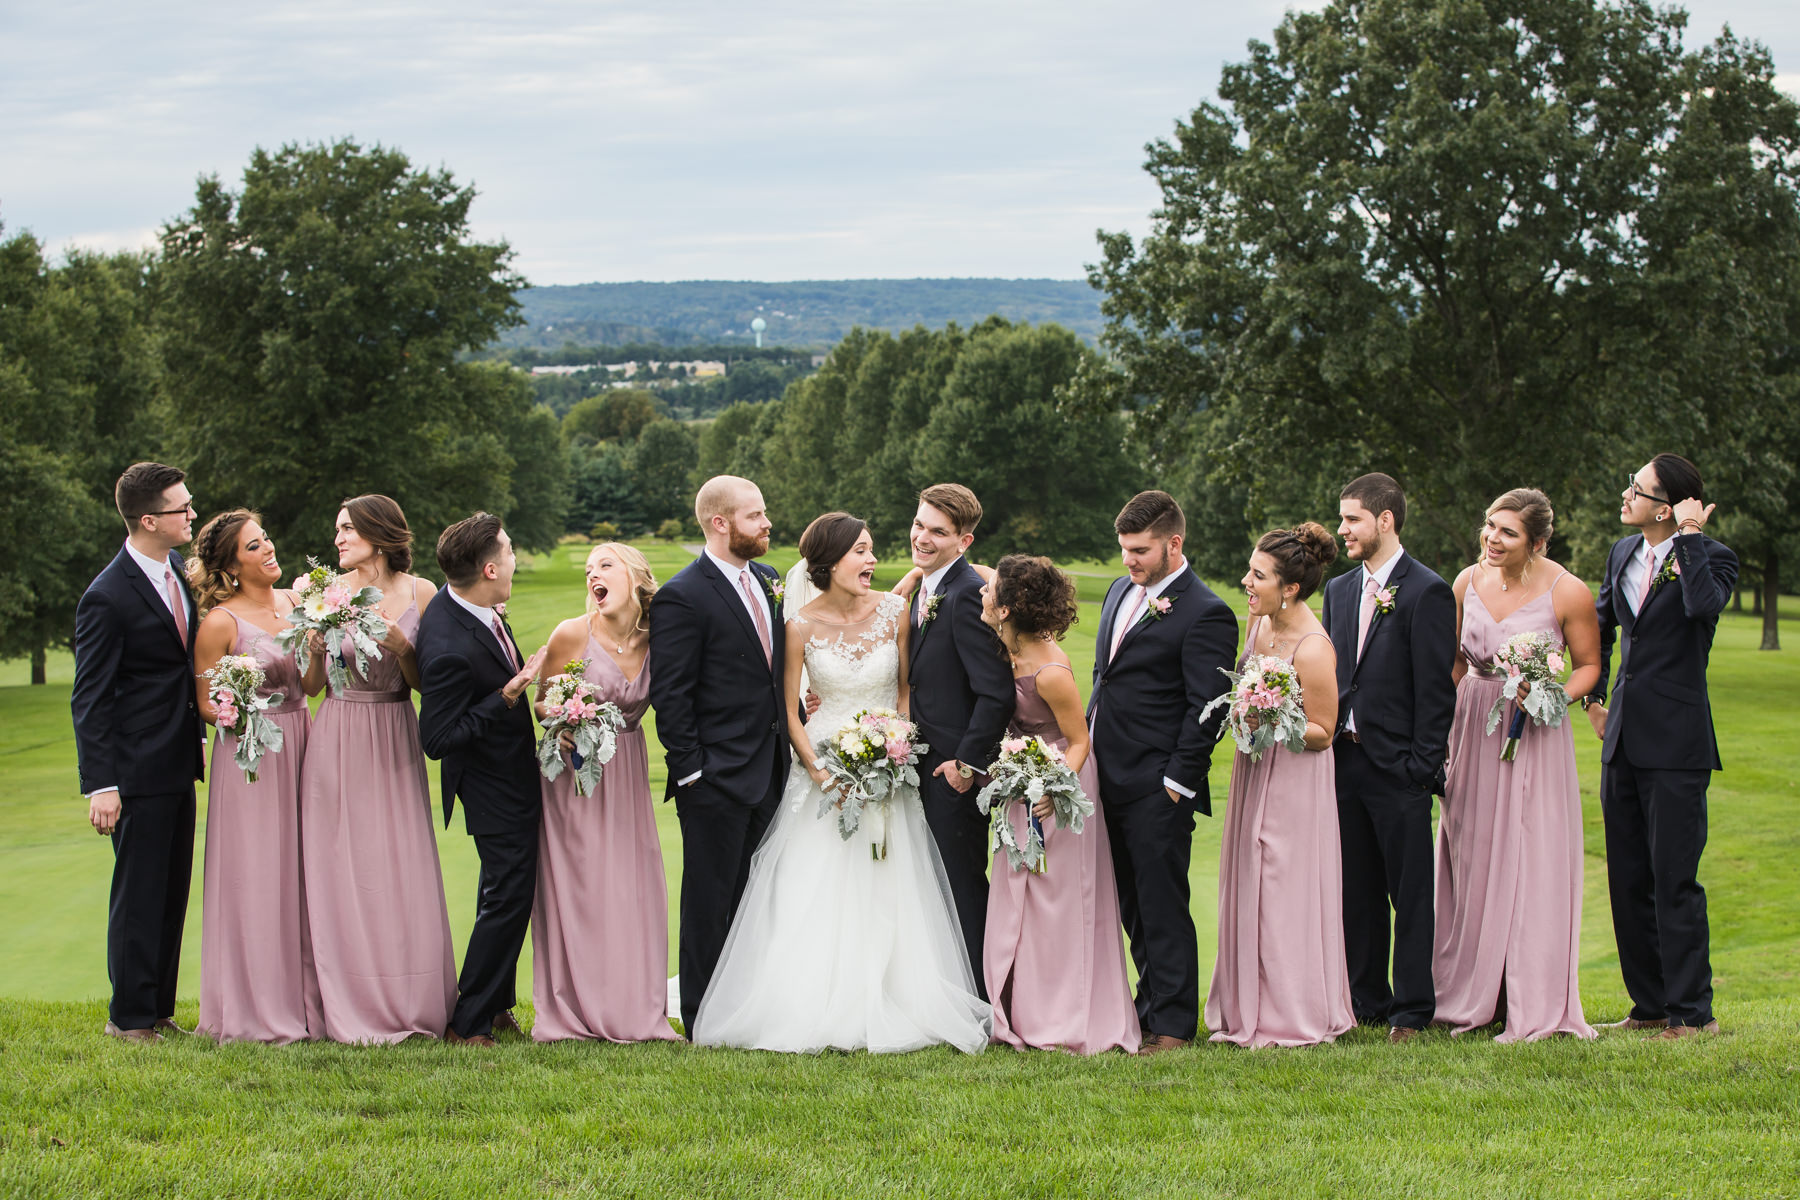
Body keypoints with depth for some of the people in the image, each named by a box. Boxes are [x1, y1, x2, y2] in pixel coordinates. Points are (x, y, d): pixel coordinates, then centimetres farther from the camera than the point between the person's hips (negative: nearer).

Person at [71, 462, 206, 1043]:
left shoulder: (177, 568, 7)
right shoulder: (108, 597, -17)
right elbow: (90, 700, -15)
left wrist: (200, 733, 18)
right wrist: (101, 786, -18)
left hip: (178, 763, 8)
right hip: (137, 771, -8)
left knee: (172, 893, 13)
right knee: (139, 896, 0)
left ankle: (159, 1009, 22)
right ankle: (130, 1016, 10)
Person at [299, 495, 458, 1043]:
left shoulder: (419, 593, 1)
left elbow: (423, 684, 3)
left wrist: (401, 647, -14)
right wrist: (315, 649, -13)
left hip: (395, 745, 0)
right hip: (339, 744, 0)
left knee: (402, 872, 0)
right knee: (342, 874, 0)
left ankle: (410, 1007, 11)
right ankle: (353, 1012, 7)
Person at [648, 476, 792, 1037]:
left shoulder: (766, 580, 10)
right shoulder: (682, 597, -13)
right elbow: (669, 696, -13)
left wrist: (794, 715, 10)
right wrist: (690, 770, -15)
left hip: (768, 773, 7)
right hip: (717, 776, -7)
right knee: (711, 901, 2)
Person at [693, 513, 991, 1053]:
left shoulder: (894, 611, -4)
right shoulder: (803, 626, -8)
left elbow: (907, 688, 6)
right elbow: (787, 708, -1)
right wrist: (815, 766, -11)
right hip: (826, 762, -1)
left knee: (886, 895, -1)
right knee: (815, 896, -5)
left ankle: (888, 1010, 5)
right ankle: (817, 1010, 1)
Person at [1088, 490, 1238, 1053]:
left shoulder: (1206, 614, -12)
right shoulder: (1121, 591, 14)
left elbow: (1206, 708, -14)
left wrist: (1178, 783, -15)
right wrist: (1088, 748, 17)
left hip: (1158, 789, -8)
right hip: (1108, 777, 8)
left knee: (1163, 907, -2)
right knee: (1131, 905, 14)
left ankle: (1173, 1022, 6)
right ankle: (1150, 1007, 25)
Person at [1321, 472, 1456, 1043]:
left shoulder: (1427, 593, -8)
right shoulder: (1339, 591, 14)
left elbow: (1437, 690, -10)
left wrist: (1422, 766, -14)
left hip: (1397, 767, -7)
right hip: (1345, 761, 7)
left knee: (1410, 894, 1)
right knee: (1357, 892, 11)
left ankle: (1412, 1011, 7)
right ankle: (1367, 1002, 20)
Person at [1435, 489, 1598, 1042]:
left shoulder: (1568, 593, -11)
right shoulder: (1468, 582, 0)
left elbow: (1589, 665, 0)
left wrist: (1558, 696, -19)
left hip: (1534, 736, -4)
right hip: (1473, 727, 4)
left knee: (1532, 866, -3)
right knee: (1470, 859, 8)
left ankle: (1534, 1008, 6)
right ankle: (1471, 998, 20)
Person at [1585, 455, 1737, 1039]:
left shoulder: (1711, 557, -8)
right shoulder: (1623, 553, 11)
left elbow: (1704, 605, -31)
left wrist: (1691, 537, -22)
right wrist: (1593, 696, 19)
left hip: (1676, 743, -7)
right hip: (1623, 739, 7)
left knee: (1675, 880, -6)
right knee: (1627, 880, 10)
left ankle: (1692, 1011, 2)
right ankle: (1651, 1006, 19)